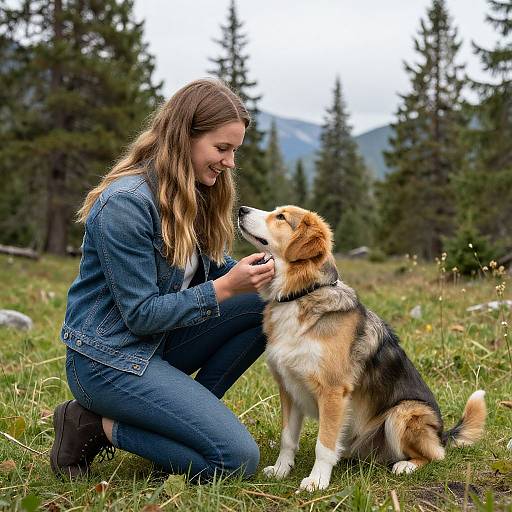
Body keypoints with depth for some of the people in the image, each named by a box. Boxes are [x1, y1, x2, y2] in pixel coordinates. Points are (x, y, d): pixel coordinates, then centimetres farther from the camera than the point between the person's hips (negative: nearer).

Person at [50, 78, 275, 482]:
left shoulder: (194, 194, 5)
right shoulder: (126, 203, -22)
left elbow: (214, 268, 8)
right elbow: (141, 315, -20)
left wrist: (258, 273, -11)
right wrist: (225, 288, -24)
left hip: (161, 342, 9)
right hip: (109, 358, -9)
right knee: (238, 459, -15)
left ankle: (188, 412, 0)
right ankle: (98, 426, -3)